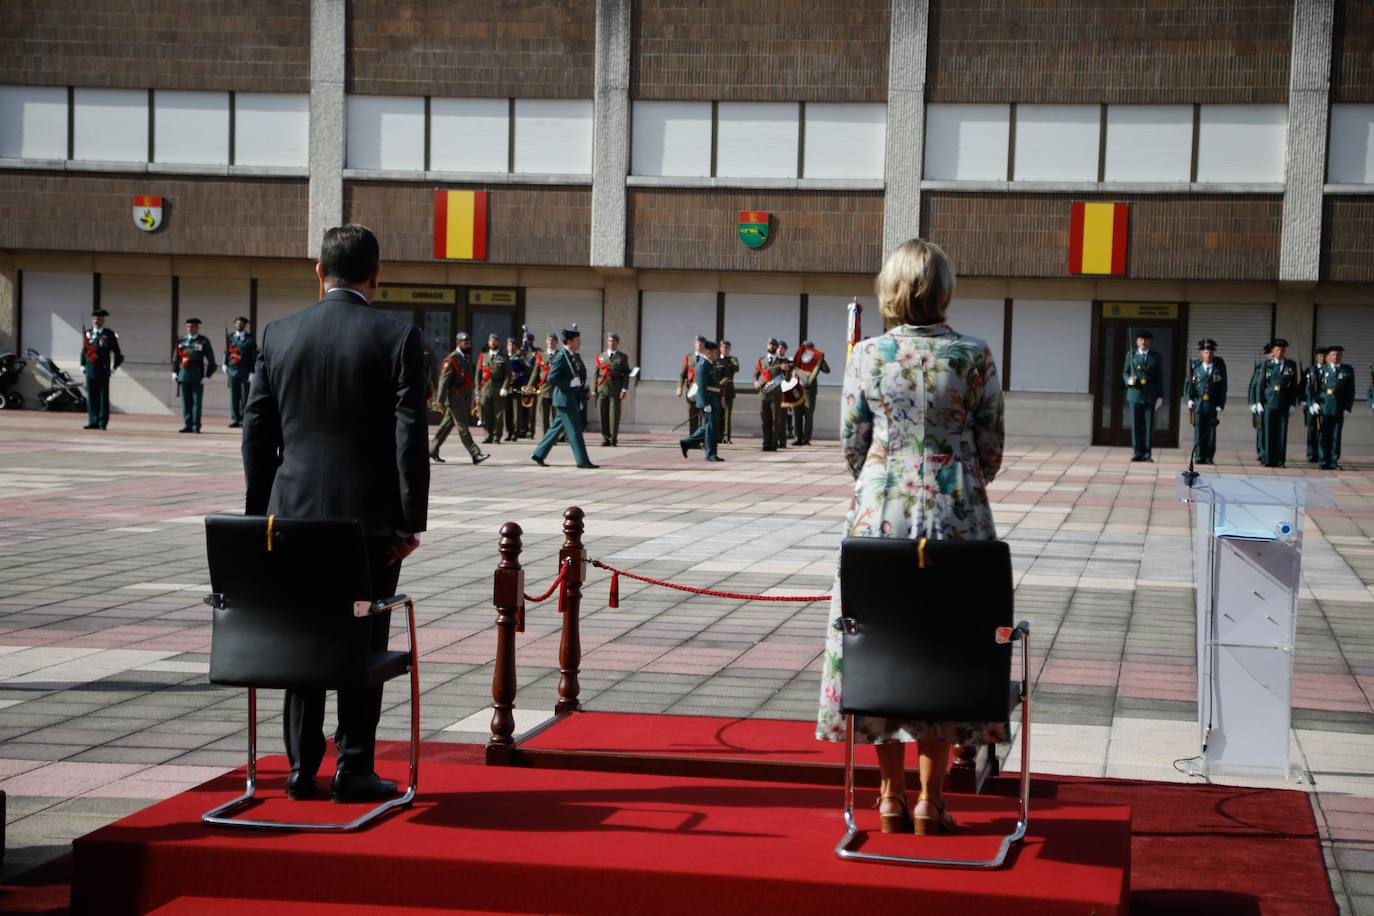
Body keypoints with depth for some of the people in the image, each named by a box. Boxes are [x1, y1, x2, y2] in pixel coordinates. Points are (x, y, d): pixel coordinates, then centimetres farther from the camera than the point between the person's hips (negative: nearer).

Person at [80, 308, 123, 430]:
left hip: (103, 371, -3)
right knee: (91, 397, 4)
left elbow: (117, 352, 3)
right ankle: (93, 422, 9)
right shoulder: (88, 333, 11)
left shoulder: (109, 335, 0)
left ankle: (103, 423, 0)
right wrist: (83, 365, 13)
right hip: (90, 371, 4)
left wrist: (114, 367, 0)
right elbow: (84, 350, 19)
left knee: (103, 397, -2)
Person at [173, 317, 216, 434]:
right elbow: (175, 357, 20)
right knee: (186, 402, 6)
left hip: (197, 377, -4)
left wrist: (207, 376, -6)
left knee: (197, 402, -3)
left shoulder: (203, 341, 0)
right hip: (184, 375, 4)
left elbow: (211, 361, 0)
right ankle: (187, 425, 11)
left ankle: (196, 426, 0)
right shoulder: (182, 341, 12)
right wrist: (174, 372, 12)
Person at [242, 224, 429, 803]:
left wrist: (258, 515, 13)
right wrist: (411, 522, -5)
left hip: (295, 516, 3)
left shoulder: (278, 336, 2)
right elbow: (410, 437, -10)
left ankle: (301, 769, 14)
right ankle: (353, 771, 6)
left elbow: (256, 432, 6)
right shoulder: (398, 338, -7)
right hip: (370, 518, -3)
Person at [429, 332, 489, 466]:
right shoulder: (451, 359, -13)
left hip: (464, 398, 9)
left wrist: (470, 402, 22)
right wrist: (440, 401, -19)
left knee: (448, 424, 14)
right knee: (462, 427, -6)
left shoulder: (467, 358, 14)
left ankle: (432, 449, 22)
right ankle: (475, 454, -9)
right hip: (454, 398, -9)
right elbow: (443, 380, -16)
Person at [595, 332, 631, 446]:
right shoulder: (601, 357, 16)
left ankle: (614, 439, -4)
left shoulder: (623, 358, 9)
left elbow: (626, 375, 3)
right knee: (603, 414, 1)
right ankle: (605, 438, 8)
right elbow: (596, 373, 13)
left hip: (615, 389, -2)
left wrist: (624, 390, -7)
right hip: (602, 388, 2)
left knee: (614, 414, -6)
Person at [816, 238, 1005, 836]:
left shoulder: (867, 355, -2)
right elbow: (990, 450, 1)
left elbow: (853, 444, 5)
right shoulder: (974, 357, -5)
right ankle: (930, 798, 9)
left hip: (879, 512, 1)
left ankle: (891, 797, 13)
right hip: (956, 516, -1)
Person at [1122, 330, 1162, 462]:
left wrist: (1160, 396, -1)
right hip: (1134, 395, 1)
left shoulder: (1156, 357, 7)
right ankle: (1137, 452, 4)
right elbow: (1125, 373, 14)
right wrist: (1129, 380, -9)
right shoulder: (1131, 355, 10)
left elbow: (1159, 377, 5)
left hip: (1150, 396, -1)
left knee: (1149, 425, -3)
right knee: (1136, 425, 0)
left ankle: (1147, 454, 0)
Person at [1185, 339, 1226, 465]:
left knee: (1211, 431, 2)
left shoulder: (1219, 366, 0)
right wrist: (1189, 399, -2)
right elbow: (1189, 383, 9)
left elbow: (1223, 387, 2)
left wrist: (1220, 405, -3)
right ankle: (1199, 457, 4)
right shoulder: (1195, 366, 3)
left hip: (1212, 405, 0)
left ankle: (1209, 458, 9)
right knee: (1199, 431, -1)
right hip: (1198, 403, 0)